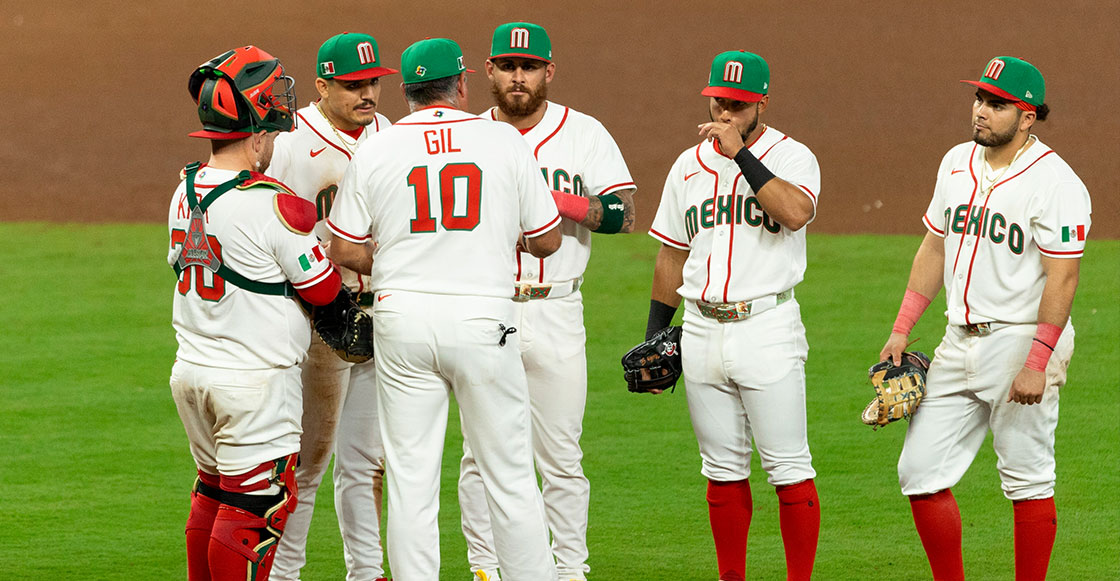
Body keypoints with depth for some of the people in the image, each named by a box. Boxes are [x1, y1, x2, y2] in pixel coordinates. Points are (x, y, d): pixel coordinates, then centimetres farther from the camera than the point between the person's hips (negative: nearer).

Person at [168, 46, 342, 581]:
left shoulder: (185, 192, 4)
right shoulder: (273, 205, -19)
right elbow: (323, 289, -10)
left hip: (190, 371, 8)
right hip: (254, 382, -8)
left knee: (212, 492, 20)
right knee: (254, 503, -2)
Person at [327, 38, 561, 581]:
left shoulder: (374, 151, 2)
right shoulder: (503, 140, 0)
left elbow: (345, 251, 3)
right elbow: (547, 239, 4)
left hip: (401, 318, 1)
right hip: (482, 319, -1)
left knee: (410, 478, 4)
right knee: (509, 474, 5)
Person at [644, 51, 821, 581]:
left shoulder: (791, 157, -2)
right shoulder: (689, 166, 14)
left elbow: (796, 212, -24)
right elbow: (672, 255, 19)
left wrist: (741, 153, -21)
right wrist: (653, 335, 15)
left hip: (766, 327, -5)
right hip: (701, 332, 5)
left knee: (788, 467, -6)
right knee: (723, 469, 9)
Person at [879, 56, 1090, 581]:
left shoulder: (1054, 182, -14)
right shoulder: (957, 164, 10)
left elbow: (1063, 277, -18)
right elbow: (935, 248, 18)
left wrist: (1037, 363, -24)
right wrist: (902, 329, 12)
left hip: (1023, 339, -7)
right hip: (960, 341, 7)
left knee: (1027, 480, -2)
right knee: (919, 472, 4)